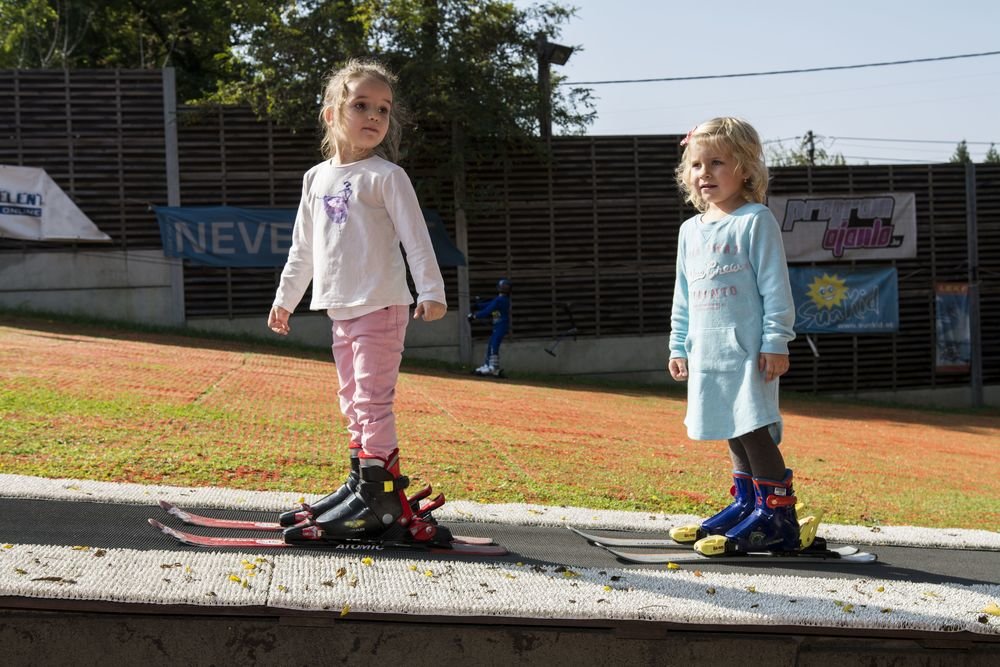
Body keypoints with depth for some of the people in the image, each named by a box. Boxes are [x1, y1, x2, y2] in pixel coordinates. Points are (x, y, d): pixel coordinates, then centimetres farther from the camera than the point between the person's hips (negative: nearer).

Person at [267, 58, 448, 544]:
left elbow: (415, 236, -10)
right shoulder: (317, 178, 13)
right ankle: (360, 484, 22)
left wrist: (431, 290, -19)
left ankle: (380, 497, -8)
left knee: (372, 399, -10)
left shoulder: (386, 176, -5)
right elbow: (303, 247, 20)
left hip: (381, 305, -7)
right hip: (342, 307, 7)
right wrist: (285, 298, 22)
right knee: (352, 400, 13)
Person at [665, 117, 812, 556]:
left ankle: (778, 514, -5)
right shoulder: (691, 230, 15)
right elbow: (683, 295, 21)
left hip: (749, 351, -7)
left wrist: (776, 342, -14)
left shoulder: (756, 221, -6)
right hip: (707, 354, 7)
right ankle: (747, 505, 21)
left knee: (754, 430, -10)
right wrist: (679, 346, 17)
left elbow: (775, 286, -9)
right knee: (733, 433, 12)